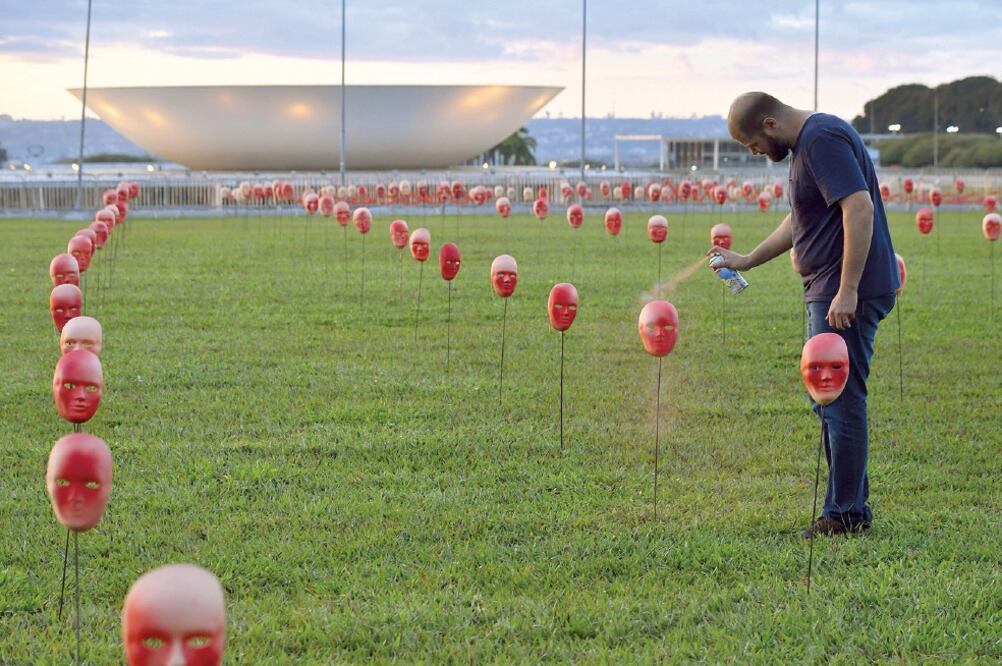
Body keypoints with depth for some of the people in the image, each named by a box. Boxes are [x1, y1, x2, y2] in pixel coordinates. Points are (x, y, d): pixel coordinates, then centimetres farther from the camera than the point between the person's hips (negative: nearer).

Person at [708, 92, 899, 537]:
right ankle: (853, 504, 21)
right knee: (831, 401, 15)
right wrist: (746, 261, 29)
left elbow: (859, 208, -25)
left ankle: (845, 513, -1)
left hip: (847, 294, -11)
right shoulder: (806, 143, 17)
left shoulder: (822, 139, -16)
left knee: (840, 400, -6)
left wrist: (848, 291, -27)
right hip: (827, 292, 11)